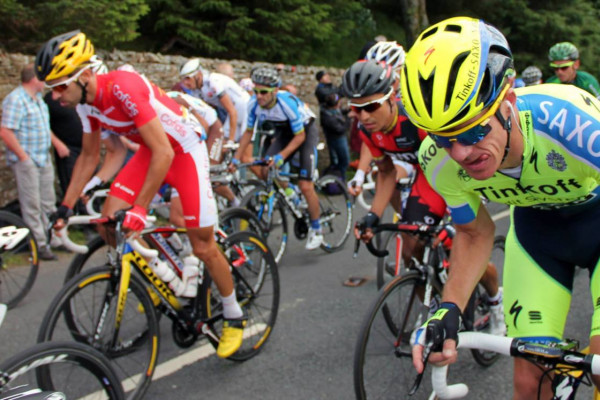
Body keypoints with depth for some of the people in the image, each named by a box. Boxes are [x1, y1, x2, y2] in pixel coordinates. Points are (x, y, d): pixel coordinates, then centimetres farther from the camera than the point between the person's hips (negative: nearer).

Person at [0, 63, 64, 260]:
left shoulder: (38, 98, 12)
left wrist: (57, 142, 19)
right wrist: (23, 156, -20)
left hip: (44, 159, 9)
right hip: (26, 161, -9)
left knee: (48, 202, 15)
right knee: (32, 205, -1)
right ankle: (39, 246, 6)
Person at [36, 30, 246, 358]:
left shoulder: (124, 88, -32)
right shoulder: (87, 100, -6)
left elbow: (164, 153, -34)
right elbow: (88, 156, 7)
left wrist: (139, 209, -34)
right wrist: (66, 207, 4)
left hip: (185, 149, -8)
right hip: (151, 150, 8)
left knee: (203, 248, -5)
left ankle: (234, 317, 16)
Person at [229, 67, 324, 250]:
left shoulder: (287, 102, -35)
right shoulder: (254, 103, -21)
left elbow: (300, 136, -26)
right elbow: (249, 131, -5)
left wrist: (281, 156, -37)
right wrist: (236, 158, -12)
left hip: (305, 130, -5)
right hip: (284, 132, 5)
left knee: (305, 186, -13)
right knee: (264, 172, -17)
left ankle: (316, 230, 5)